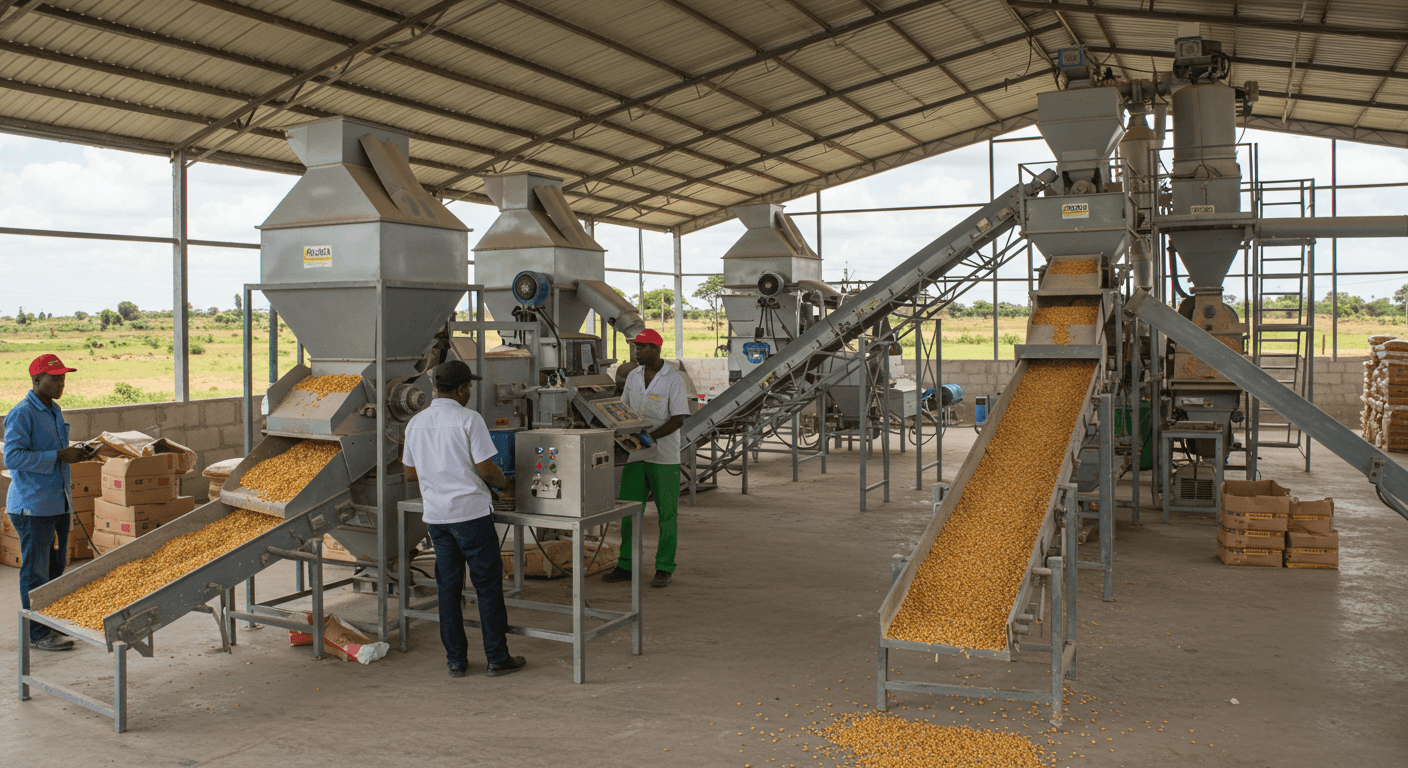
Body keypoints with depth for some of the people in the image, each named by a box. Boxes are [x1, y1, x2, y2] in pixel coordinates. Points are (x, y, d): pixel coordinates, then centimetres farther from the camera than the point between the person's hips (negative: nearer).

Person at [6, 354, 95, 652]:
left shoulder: (55, 411, 14)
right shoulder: (22, 414, -13)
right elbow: (12, 457, -21)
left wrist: (74, 454, 10)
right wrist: (58, 456, -23)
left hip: (59, 502, 9)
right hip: (33, 505, -8)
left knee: (56, 566, 14)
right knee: (35, 571, -1)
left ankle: (53, 624, 24)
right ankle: (38, 633, 7)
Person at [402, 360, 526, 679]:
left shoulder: (416, 422, 7)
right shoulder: (469, 419, -12)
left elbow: (410, 472, 14)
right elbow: (485, 469, -12)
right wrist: (502, 481, 8)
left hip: (436, 514, 6)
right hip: (471, 512, -6)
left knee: (448, 587, 11)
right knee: (488, 585, 4)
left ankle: (456, 661, 16)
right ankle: (497, 659, 9)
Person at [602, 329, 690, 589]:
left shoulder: (673, 379, -10)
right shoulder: (633, 377, 8)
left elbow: (679, 419, -13)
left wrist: (651, 436, -23)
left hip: (664, 457, -5)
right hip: (635, 455, 5)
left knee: (667, 514, 4)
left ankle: (664, 569, 12)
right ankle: (625, 566, 14)